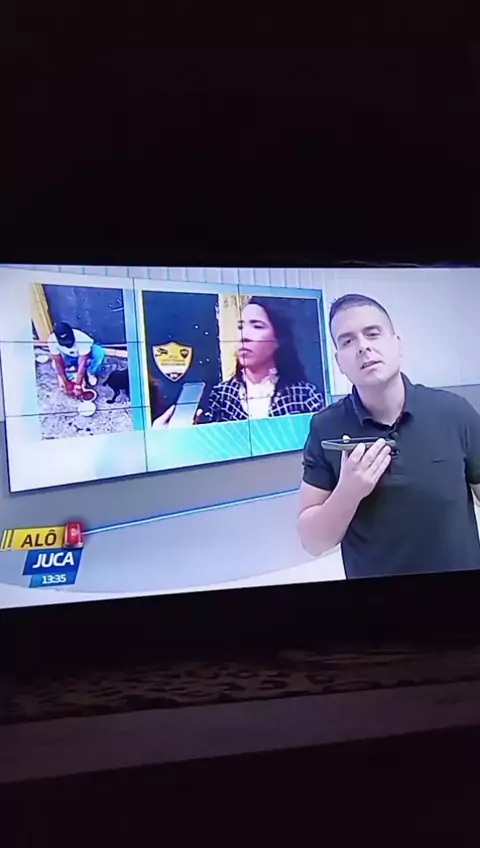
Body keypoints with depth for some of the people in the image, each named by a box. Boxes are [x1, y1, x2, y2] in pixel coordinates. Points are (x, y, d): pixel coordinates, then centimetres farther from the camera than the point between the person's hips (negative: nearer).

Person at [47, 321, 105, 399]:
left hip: (84, 355, -3)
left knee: (99, 352, -34)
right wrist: (66, 383, -24)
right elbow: (58, 362, -26)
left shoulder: (81, 339, -40)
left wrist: (78, 386, -36)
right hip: (69, 357, 3)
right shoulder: (52, 340, -34)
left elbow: (82, 363, -36)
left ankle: (89, 373, -8)